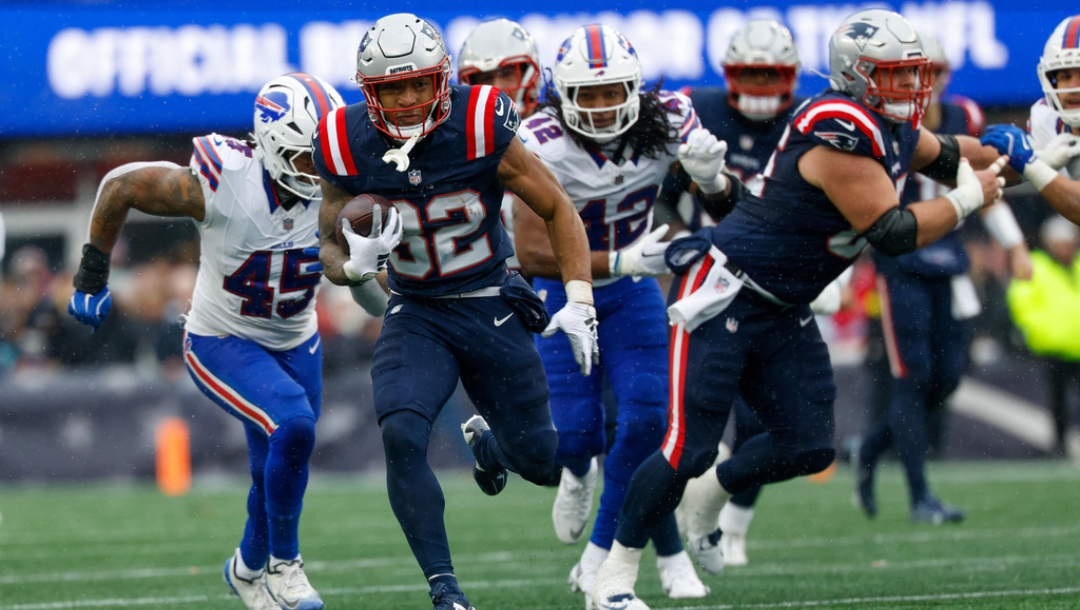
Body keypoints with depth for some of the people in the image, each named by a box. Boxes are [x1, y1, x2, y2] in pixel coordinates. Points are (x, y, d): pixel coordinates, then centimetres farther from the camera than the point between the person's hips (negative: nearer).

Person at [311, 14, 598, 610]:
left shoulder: (482, 131, -19)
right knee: (401, 438, -25)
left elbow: (558, 210, -7)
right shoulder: (347, 148, -13)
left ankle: (486, 440, 46)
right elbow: (330, 249, 0)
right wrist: (354, 264, -25)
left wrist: (579, 304, -14)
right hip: (416, 316, 0)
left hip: (493, 310, 0)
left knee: (541, 464, 8)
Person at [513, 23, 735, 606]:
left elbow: (727, 205, -1)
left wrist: (709, 177, -26)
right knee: (577, 434, -9)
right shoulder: (544, 147, -28)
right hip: (560, 292, -3)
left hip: (631, 293, 3)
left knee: (643, 419, -12)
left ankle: (599, 559, 4)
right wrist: (617, 262, -36)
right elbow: (531, 253, -28)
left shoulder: (664, 125, -17)